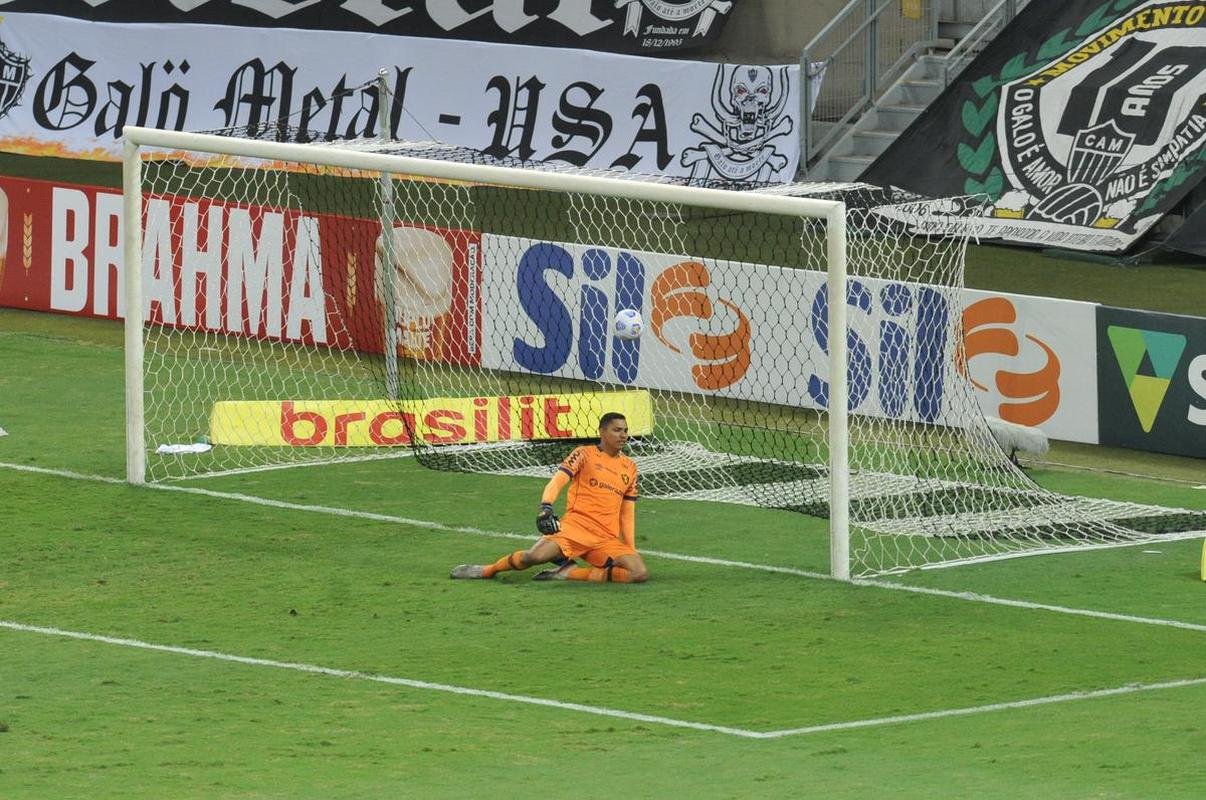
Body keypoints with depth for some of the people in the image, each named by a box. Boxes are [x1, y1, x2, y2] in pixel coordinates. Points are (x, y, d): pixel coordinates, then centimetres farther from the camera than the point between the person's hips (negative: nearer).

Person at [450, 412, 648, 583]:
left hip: (608, 540, 4)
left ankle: (570, 573, -13)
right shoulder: (584, 454, 4)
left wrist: (630, 550, 15)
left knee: (639, 573, -22)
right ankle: (488, 570, 1)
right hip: (576, 524, -4)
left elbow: (627, 514, 22)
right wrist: (546, 508, -29)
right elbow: (557, 481, -10)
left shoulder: (630, 467, 18)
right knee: (534, 556, -30)